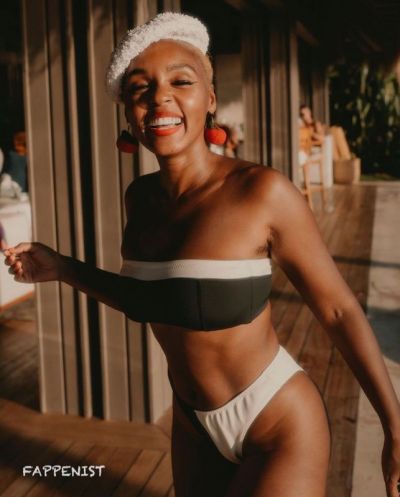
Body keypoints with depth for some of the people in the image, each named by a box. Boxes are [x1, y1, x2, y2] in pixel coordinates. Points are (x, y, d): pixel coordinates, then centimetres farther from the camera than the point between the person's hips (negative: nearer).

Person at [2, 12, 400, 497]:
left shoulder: (261, 191, -23)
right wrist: (62, 268, 4)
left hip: (279, 428, -5)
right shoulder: (140, 196, -5)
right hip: (194, 427, 6)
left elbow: (340, 310, -14)